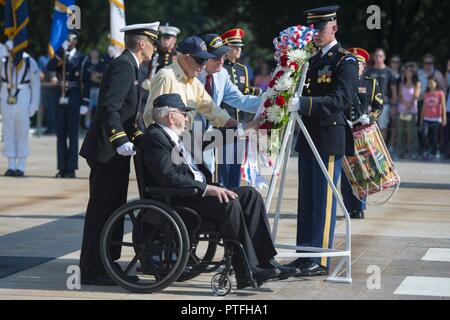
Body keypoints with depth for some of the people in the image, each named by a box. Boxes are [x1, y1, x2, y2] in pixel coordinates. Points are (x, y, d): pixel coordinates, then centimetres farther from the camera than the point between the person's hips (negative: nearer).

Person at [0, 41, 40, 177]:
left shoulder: (30, 62, -5)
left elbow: (36, 84, -1)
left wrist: (34, 105, -4)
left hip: (23, 100, -3)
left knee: (22, 133, 0)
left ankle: (21, 167, 6)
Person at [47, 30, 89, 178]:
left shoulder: (81, 57, 1)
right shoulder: (59, 55, 10)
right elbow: (50, 67, -10)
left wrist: (85, 102, -8)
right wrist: (62, 50, -15)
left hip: (74, 98, -3)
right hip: (60, 98, 3)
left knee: (73, 135, -1)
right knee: (61, 135, 5)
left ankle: (71, 168, 2)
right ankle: (62, 168, 9)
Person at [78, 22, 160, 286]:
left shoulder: (129, 66, 18)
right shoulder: (123, 66, -14)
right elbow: (109, 106, -24)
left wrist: (139, 136, 15)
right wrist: (121, 140, -30)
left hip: (116, 151, 10)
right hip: (108, 150, -10)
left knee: (112, 210, 14)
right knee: (103, 211, -6)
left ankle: (106, 265, 21)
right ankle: (93, 271, -1)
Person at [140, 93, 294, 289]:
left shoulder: (174, 136, 21)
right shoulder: (154, 137, -11)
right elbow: (169, 177, -23)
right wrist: (206, 188, -25)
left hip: (198, 192, 10)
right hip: (176, 203, -10)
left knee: (251, 195, -2)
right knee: (229, 203, -29)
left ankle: (264, 262, -8)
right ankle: (247, 271, -24)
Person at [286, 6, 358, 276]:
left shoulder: (345, 61, -8)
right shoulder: (313, 60, 17)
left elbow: (341, 100, -21)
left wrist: (303, 104, -30)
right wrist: (291, 101, 0)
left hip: (330, 139, -8)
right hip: (309, 137, 8)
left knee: (324, 200, -5)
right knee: (307, 200, 11)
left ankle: (321, 260, -1)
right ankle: (305, 254, 18)